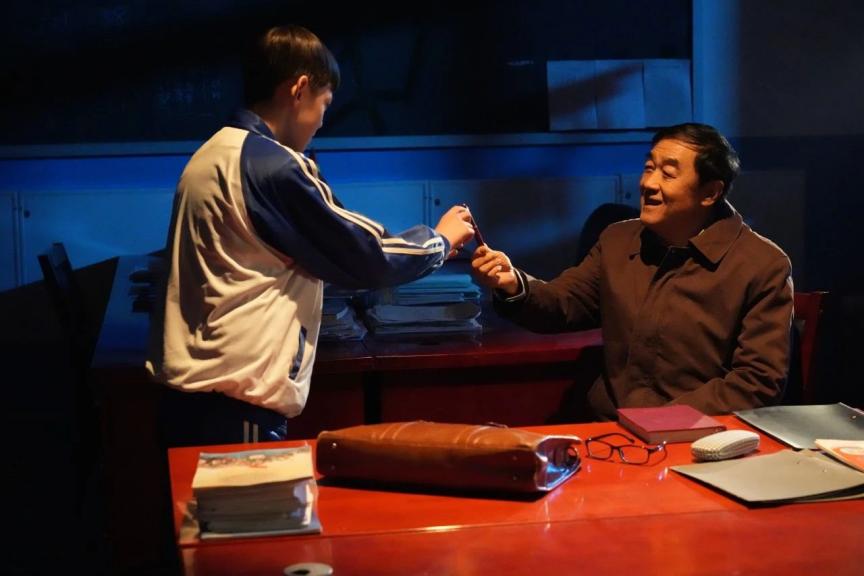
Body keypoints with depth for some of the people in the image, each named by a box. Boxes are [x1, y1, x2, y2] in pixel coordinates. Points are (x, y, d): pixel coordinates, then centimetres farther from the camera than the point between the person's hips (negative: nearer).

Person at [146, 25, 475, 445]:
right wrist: (439, 239, 9)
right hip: (233, 402, -9)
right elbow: (368, 256, -9)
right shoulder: (272, 166, -16)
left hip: (192, 389, 9)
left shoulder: (213, 154, 13)